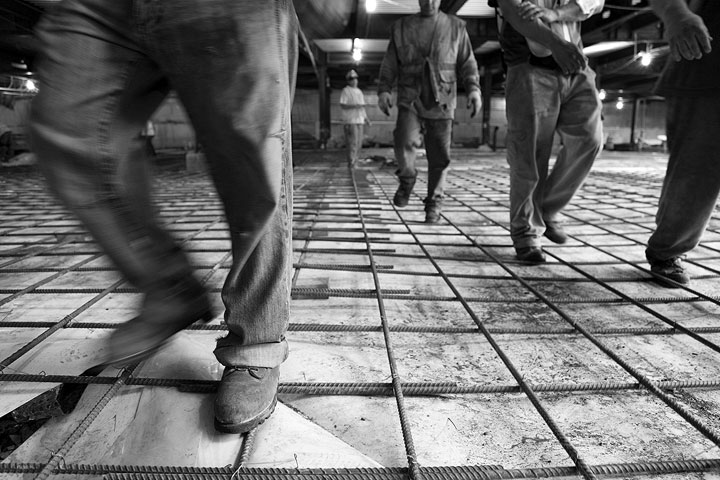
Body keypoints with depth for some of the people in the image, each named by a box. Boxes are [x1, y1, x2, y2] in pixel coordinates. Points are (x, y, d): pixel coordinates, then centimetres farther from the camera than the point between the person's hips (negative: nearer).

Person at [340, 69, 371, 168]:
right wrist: (354, 106, -22)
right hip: (350, 120, -7)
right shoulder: (345, 91, -1)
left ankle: (354, 160, 13)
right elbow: (342, 106, -9)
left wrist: (366, 118, 16)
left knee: (359, 142, 5)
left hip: (359, 120, 7)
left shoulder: (359, 91, 21)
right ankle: (351, 162, -10)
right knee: (352, 141, -13)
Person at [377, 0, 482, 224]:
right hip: (410, 98, 0)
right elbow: (389, 64, 12)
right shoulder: (401, 27, 13)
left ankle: (434, 203, 12)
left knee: (439, 156, -2)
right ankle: (407, 178, 6)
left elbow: (467, 63, 10)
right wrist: (384, 90, -2)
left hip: (441, 101, 0)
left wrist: (473, 88, -6)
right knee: (405, 142, -23)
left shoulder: (455, 26, 13)